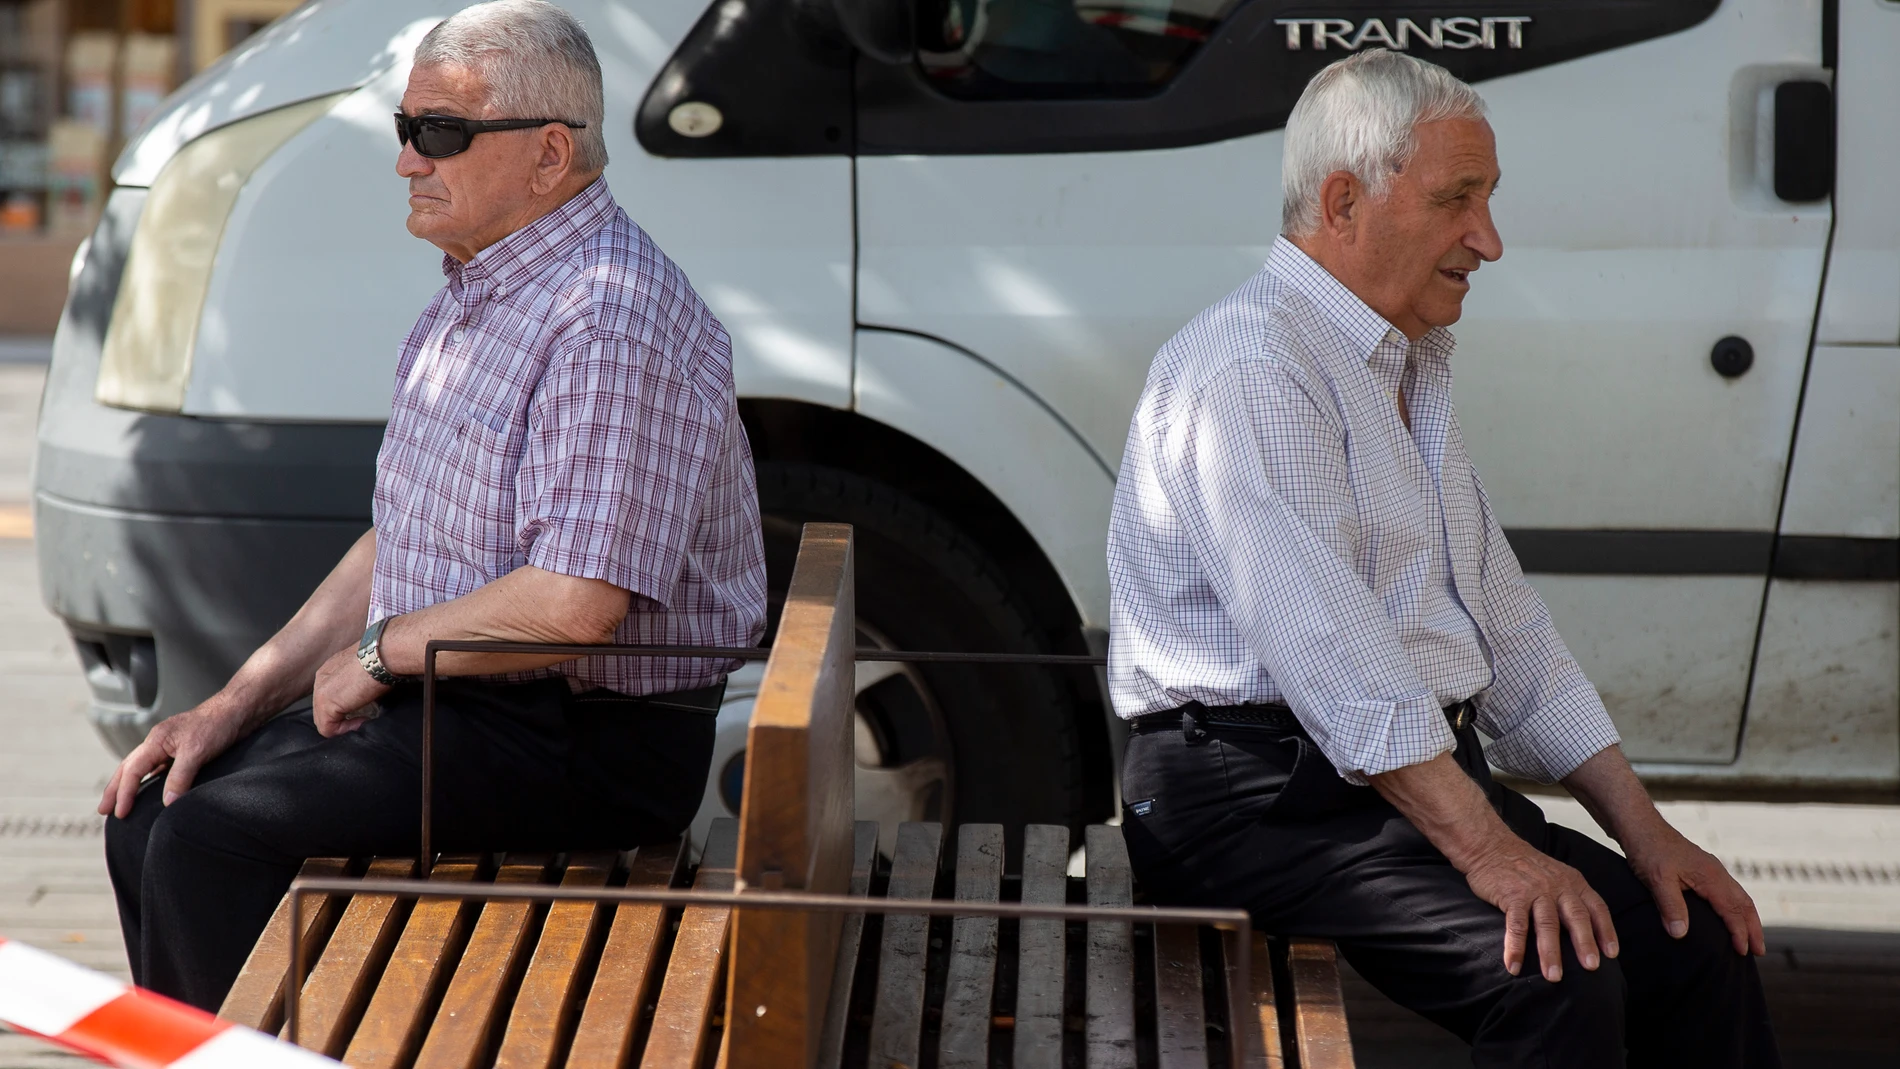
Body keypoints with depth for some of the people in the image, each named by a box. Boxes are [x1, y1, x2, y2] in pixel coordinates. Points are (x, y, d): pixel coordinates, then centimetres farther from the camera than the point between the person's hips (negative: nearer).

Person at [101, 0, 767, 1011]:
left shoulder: (609, 326, -21)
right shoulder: (473, 298, 14)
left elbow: (575, 606, -29)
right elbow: (399, 540, 20)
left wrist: (382, 650, -13)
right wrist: (241, 698, 12)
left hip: (588, 741, -10)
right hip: (453, 702, 10)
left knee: (210, 838, -21)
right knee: (148, 813, 4)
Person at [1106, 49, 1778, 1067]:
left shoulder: (1408, 372, 21)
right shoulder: (1250, 371, -13)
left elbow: (1509, 631, 22)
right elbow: (1326, 651, -23)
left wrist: (1640, 830, 13)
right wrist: (1486, 849, -28)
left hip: (1425, 778, 9)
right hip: (1261, 797, -9)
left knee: (1698, 944, -7)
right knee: (1558, 969, -28)